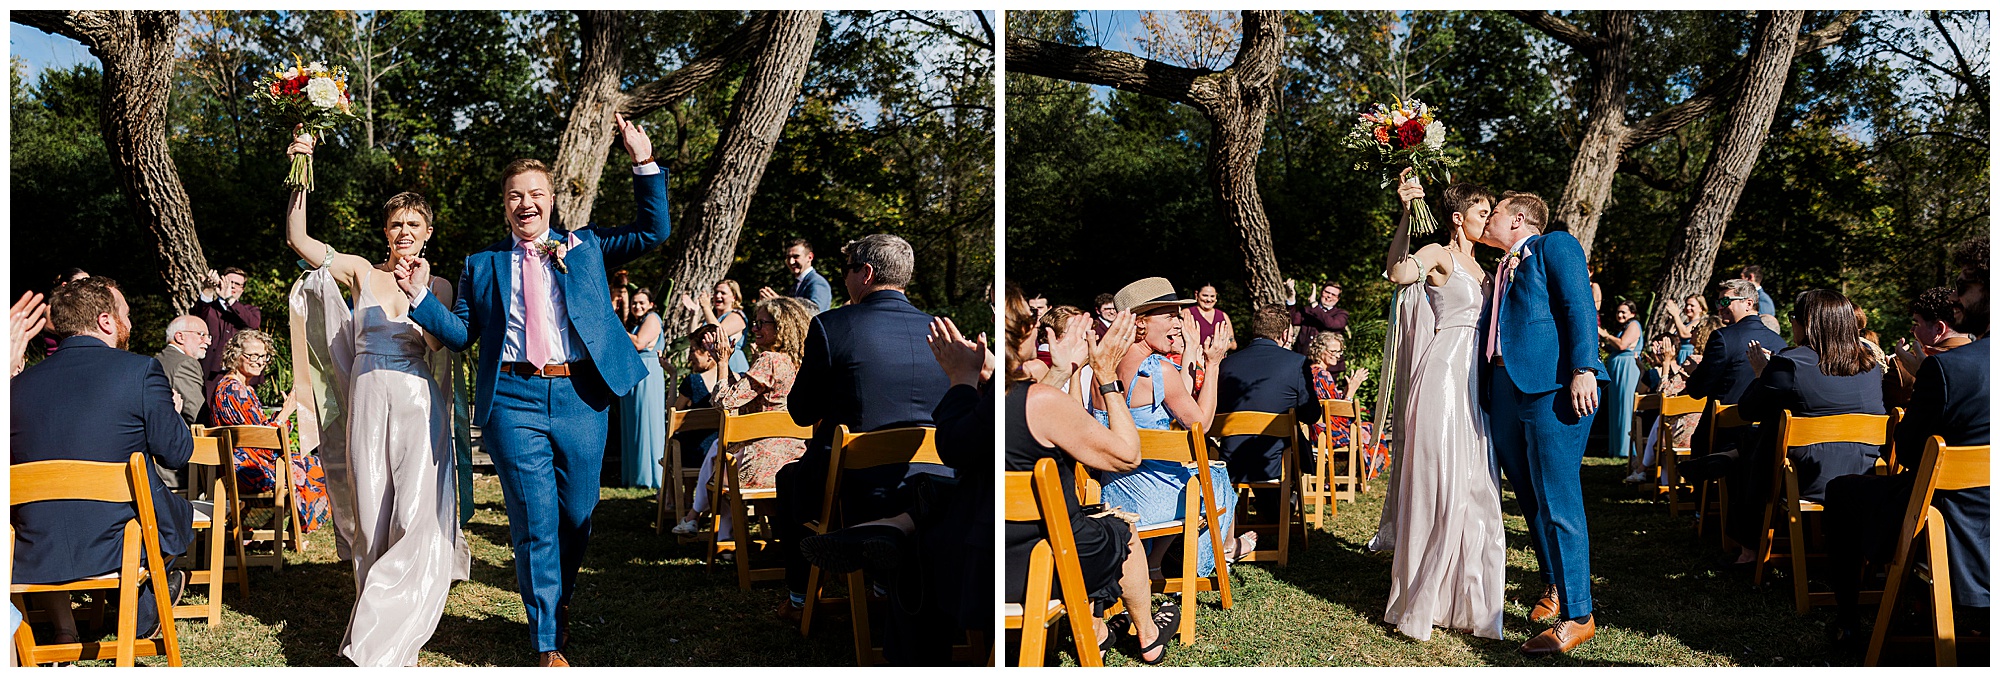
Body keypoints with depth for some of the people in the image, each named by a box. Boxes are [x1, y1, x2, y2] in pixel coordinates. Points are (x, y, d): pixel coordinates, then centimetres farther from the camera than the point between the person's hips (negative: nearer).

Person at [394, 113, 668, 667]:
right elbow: (461, 332, 13)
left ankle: (558, 603, 37)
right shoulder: (482, 264, 15)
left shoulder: (586, 247, 14)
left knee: (577, 515, 10)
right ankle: (548, 644, 7)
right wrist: (421, 297, -3)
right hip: (513, 399, -1)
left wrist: (644, 163, -3)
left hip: (580, 397, 1)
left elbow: (652, 232, 5)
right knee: (534, 523, -2)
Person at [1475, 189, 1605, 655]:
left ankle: (1577, 615, -7)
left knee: (1556, 501, -10)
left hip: (1552, 386, -8)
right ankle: (1554, 585, 30)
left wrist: (1583, 371, -20)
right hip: (1505, 389, 8)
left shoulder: (1555, 245, 2)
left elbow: (1579, 307, -9)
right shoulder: (1502, 270, 25)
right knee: (1530, 497, 14)